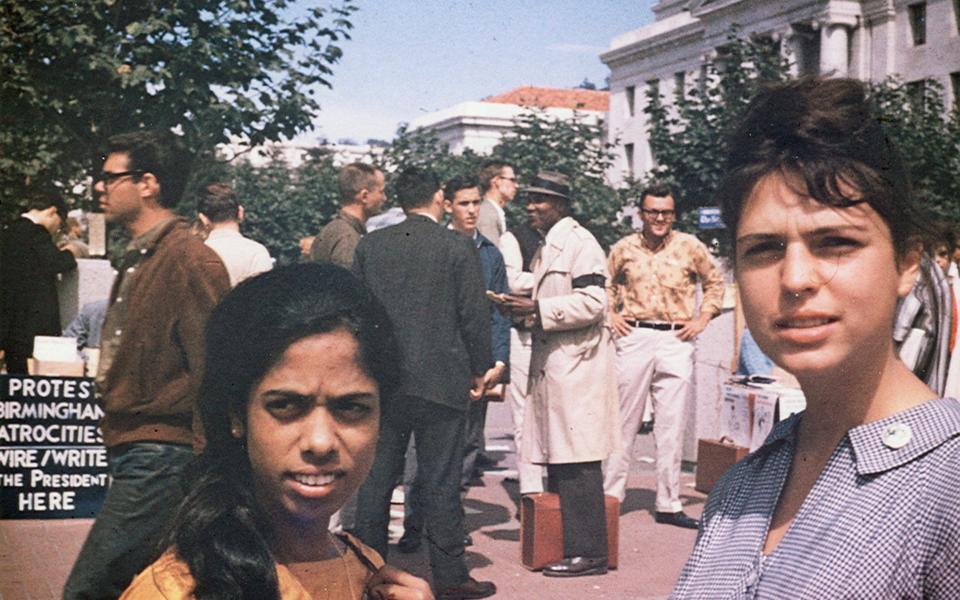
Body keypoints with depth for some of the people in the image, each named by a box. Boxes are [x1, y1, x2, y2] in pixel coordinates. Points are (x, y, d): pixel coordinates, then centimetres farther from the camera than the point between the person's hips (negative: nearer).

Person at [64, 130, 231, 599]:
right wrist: (114, 398, 15)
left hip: (159, 457, -10)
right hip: (133, 452, 10)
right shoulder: (138, 258, 17)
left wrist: (143, 411, -15)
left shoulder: (192, 261, -15)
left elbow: (212, 371, -20)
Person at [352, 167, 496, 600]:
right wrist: (479, 370, 6)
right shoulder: (458, 247, -6)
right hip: (440, 380, -3)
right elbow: (475, 315, -6)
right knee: (440, 482, 3)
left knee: (376, 478, 11)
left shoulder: (369, 245, 5)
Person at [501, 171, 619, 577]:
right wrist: (524, 308, 11)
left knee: (577, 464, -8)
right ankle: (561, 543, 20)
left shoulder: (579, 242, -10)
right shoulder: (547, 247, 21)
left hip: (577, 368, -10)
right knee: (556, 461, 12)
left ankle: (587, 551, -2)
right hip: (552, 366, 10)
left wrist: (536, 308, -19)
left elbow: (592, 301, -20)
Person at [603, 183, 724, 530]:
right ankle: (610, 495, 14)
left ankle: (668, 504, 9)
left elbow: (715, 282, 16)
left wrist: (703, 318, 6)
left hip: (676, 341, 0)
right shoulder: (624, 248, 6)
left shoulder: (690, 246, 4)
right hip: (635, 337, 0)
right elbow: (606, 284, 21)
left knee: (671, 426, 2)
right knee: (624, 422, 4)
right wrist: (611, 315, 6)